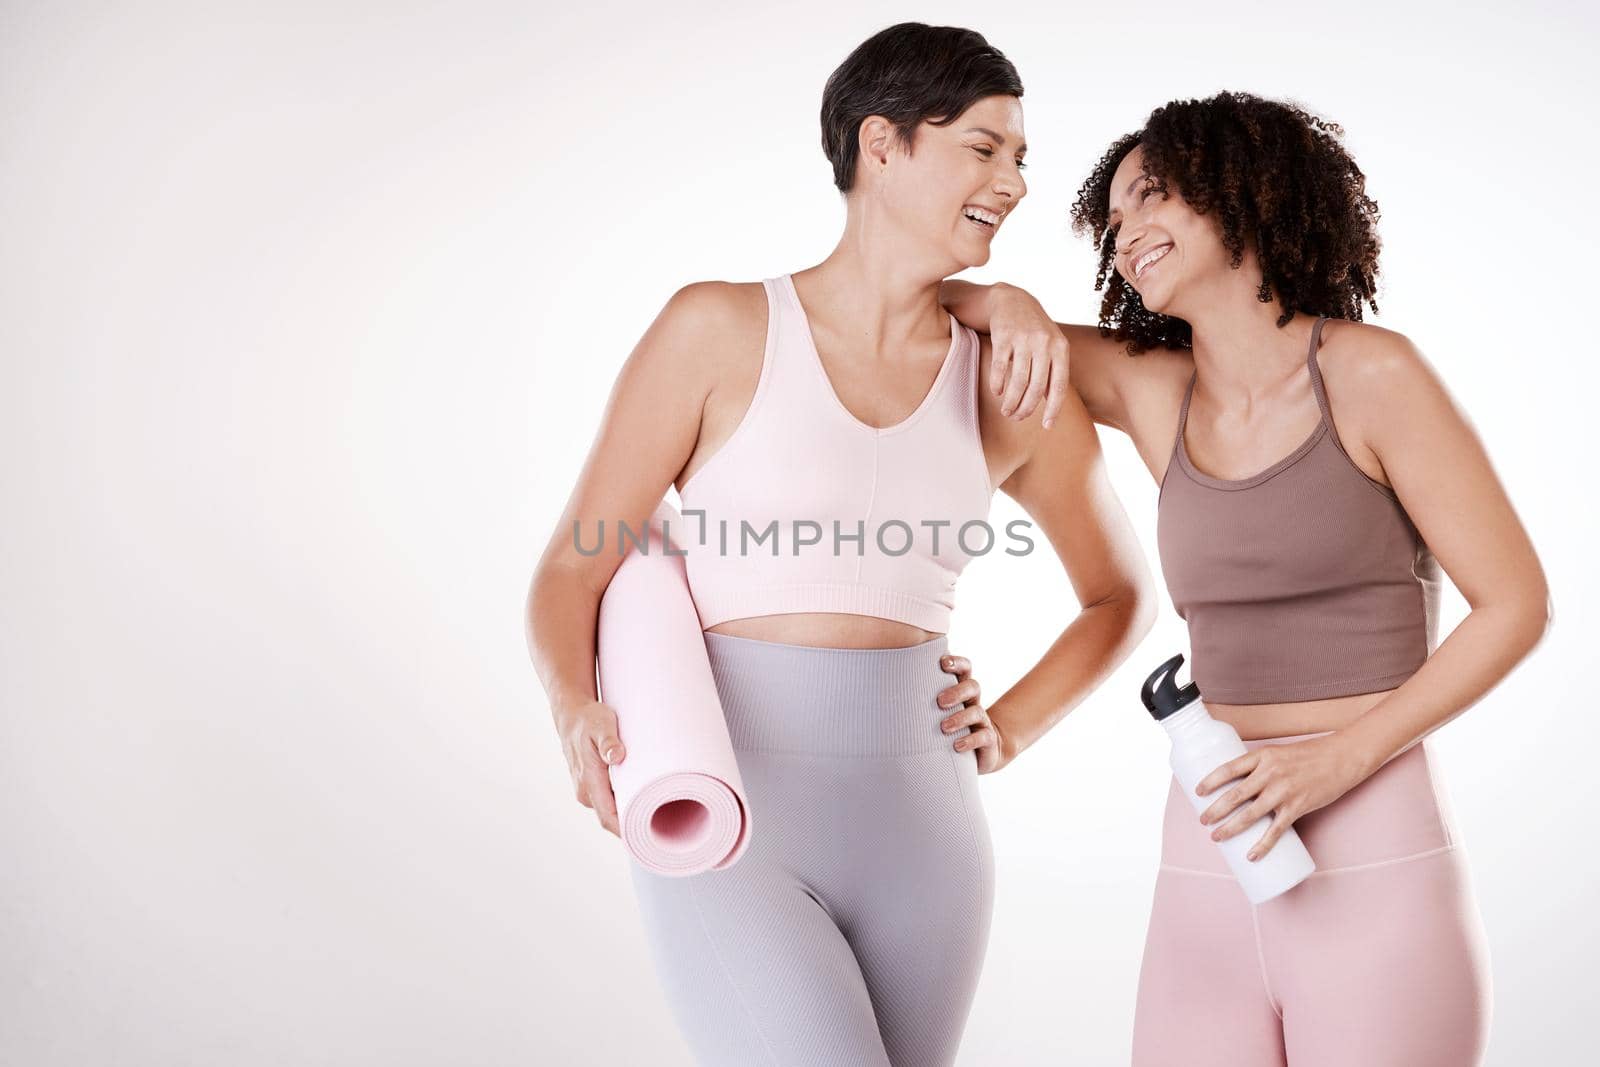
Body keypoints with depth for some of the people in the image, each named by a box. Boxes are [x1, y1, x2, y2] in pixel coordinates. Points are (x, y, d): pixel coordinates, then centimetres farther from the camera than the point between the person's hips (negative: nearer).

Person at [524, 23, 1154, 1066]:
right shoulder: (719, 329, -6)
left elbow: (1121, 595, 19)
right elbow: (570, 577, -5)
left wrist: (1011, 730, 4)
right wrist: (580, 717, -25)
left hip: (917, 837, 4)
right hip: (727, 832, -4)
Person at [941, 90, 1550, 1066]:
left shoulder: (1371, 372, -5)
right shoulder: (1153, 392, 8)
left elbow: (1516, 604, -4)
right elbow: (929, 300, 16)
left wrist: (1337, 760, -14)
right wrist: (1015, 307, -6)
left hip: (1378, 868, -4)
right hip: (1211, 875, 4)